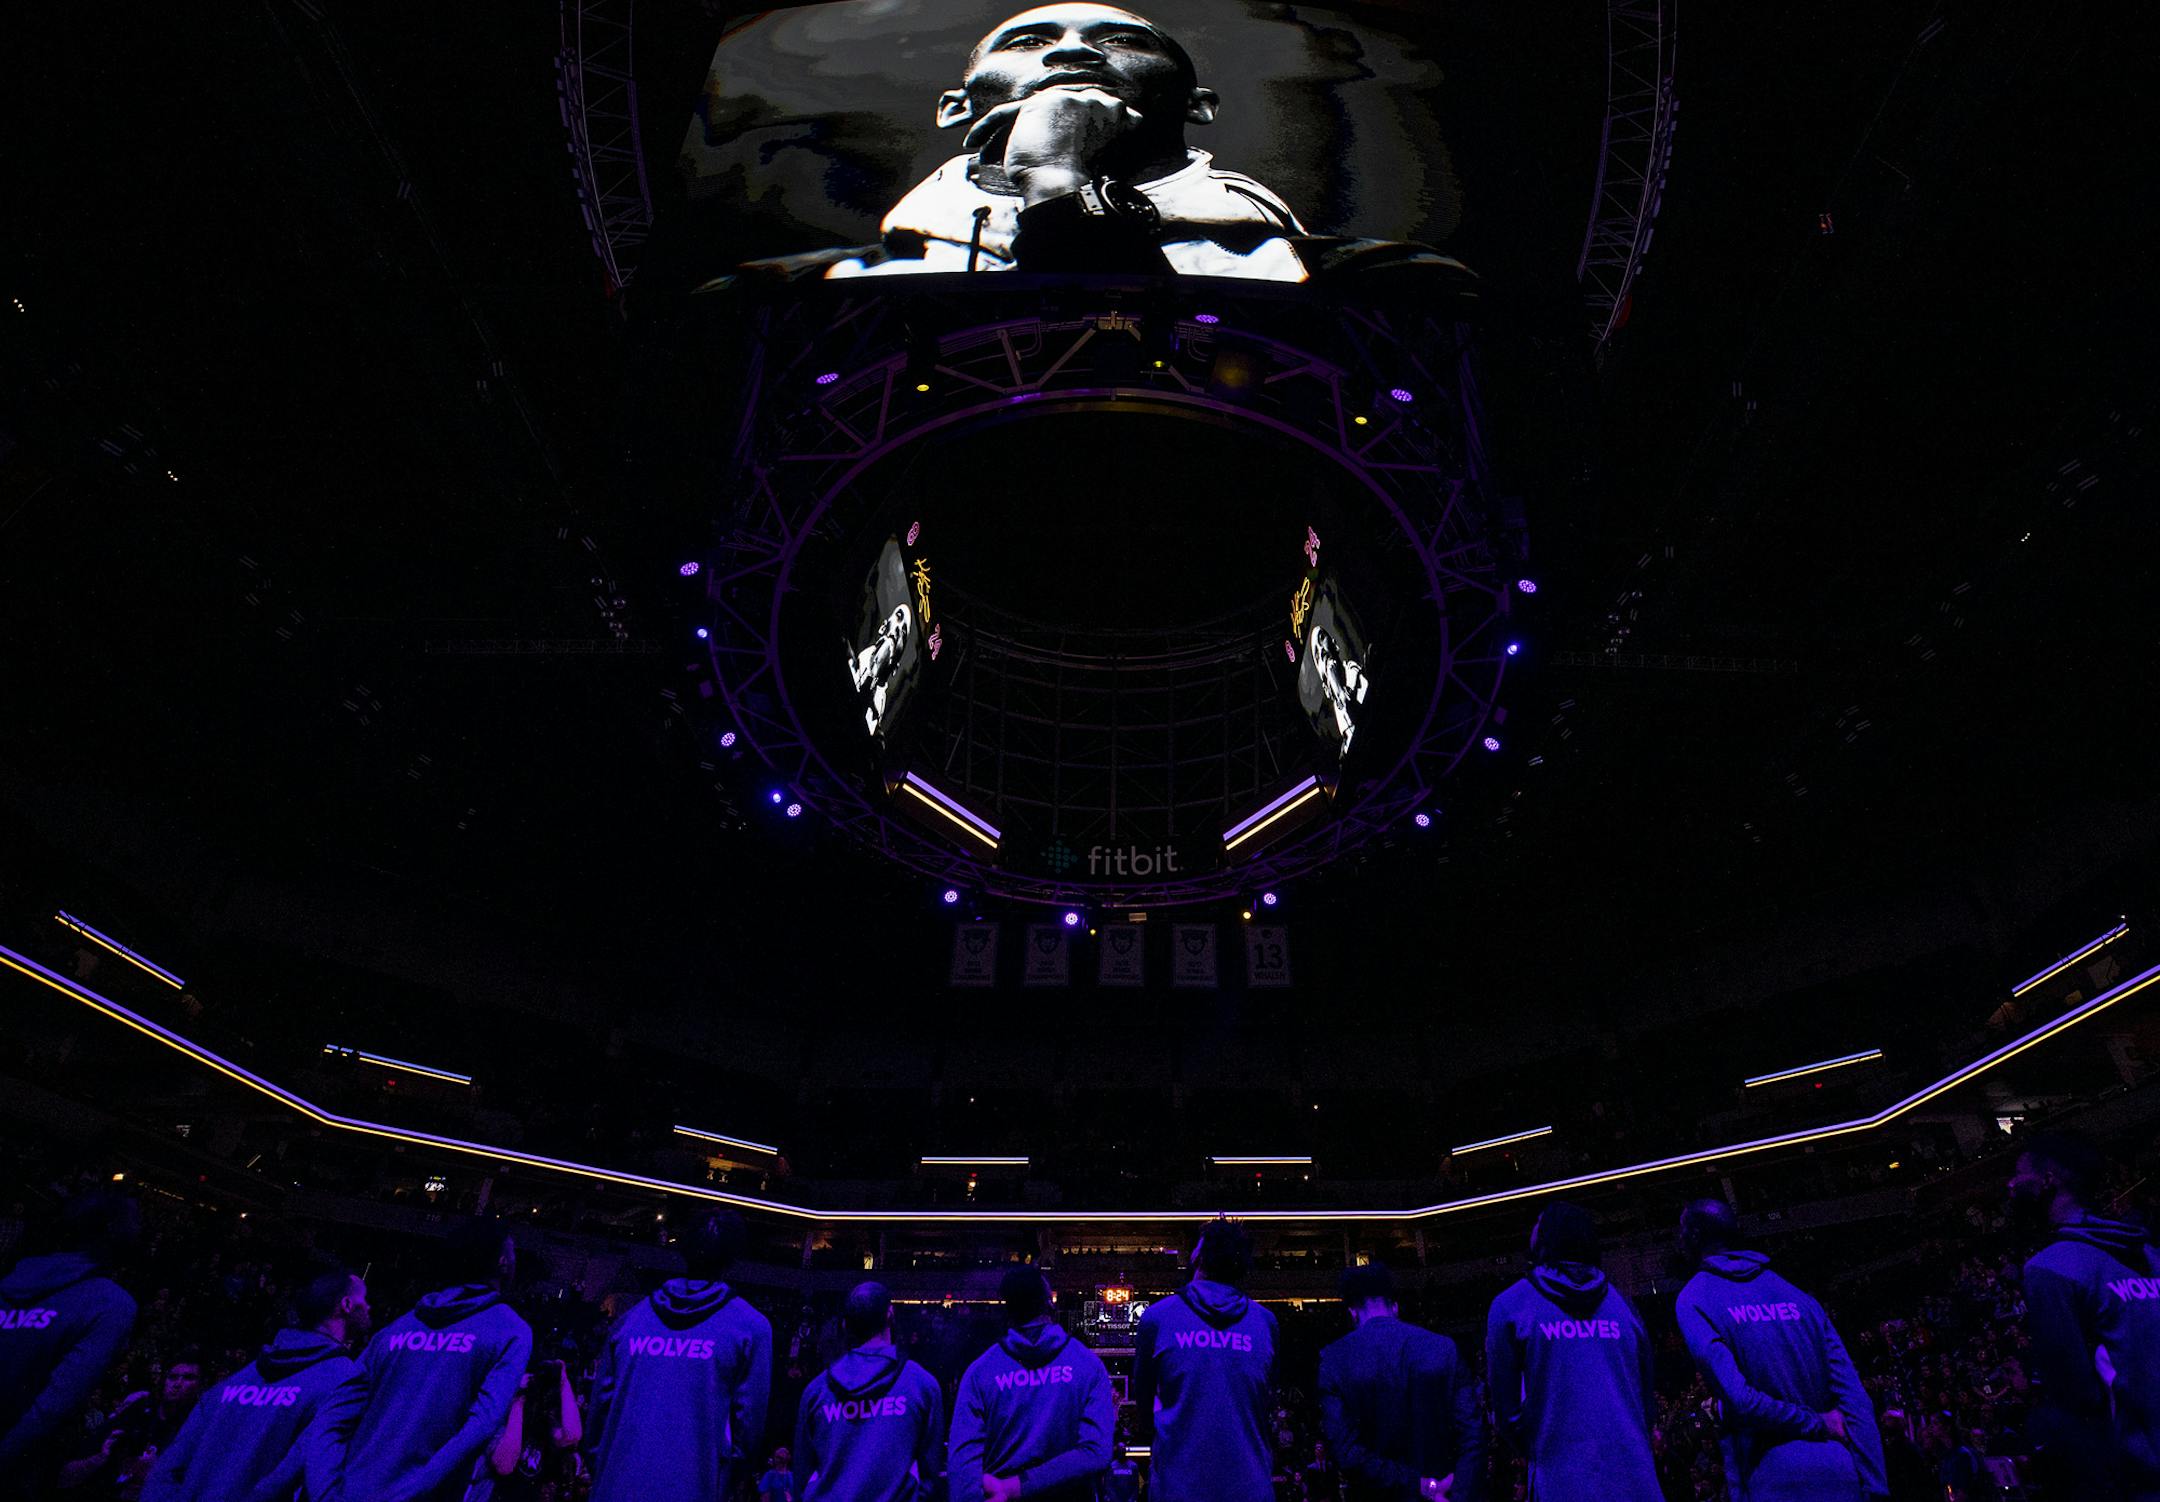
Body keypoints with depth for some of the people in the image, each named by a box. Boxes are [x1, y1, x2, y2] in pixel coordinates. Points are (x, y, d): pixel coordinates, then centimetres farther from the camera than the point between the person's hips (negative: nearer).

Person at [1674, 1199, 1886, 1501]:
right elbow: (1855, 1399, 4)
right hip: (1840, 1476, 5)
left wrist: (1816, 1424, -3)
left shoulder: (1693, 1302, -5)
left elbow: (1739, 1400, -17)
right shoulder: (1796, 1296, 10)